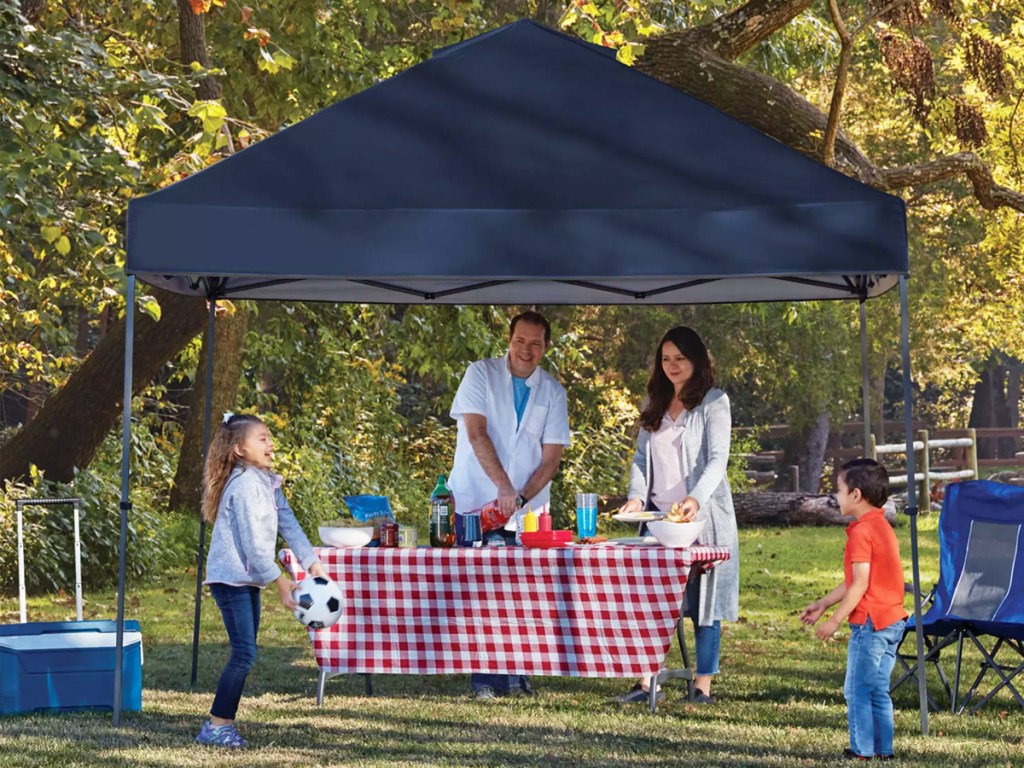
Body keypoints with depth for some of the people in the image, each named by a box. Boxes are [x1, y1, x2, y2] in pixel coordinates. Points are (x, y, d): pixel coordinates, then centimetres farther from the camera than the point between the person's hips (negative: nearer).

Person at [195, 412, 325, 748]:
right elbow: (252, 541, -21)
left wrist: (312, 563, 0)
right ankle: (215, 726, -8)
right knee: (244, 653, -12)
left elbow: (288, 525, 8)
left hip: (248, 579, 10)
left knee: (245, 653, 10)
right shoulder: (245, 484, -18)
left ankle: (224, 723, 15)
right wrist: (280, 581, -19)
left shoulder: (267, 482, 11)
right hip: (231, 578, -10)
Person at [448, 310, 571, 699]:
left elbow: (552, 456, 2)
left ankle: (516, 674, 5)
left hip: (527, 510, 2)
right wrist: (504, 488, -23)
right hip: (477, 503, -2)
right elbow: (476, 434, -12)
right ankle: (485, 678, -4)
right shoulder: (481, 374, -1)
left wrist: (521, 497, -13)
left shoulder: (552, 391, 7)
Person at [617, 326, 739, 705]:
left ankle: (703, 686, 2)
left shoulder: (714, 401, -2)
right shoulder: (655, 404, 15)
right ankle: (648, 681, 5)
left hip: (701, 515, -5)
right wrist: (637, 495, -4)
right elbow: (641, 455, 15)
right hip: (658, 513, 5)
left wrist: (696, 499, -28)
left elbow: (717, 459, -12)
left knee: (703, 601, -2)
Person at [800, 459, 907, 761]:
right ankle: (883, 748, 16)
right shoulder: (883, 527, 15)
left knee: (857, 689, -2)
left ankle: (862, 749, 0)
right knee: (878, 691, 14)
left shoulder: (862, 532, -16)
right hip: (892, 620, 10)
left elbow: (860, 585, -19)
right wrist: (823, 604, 22)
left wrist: (835, 619, -13)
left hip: (870, 622, -10)